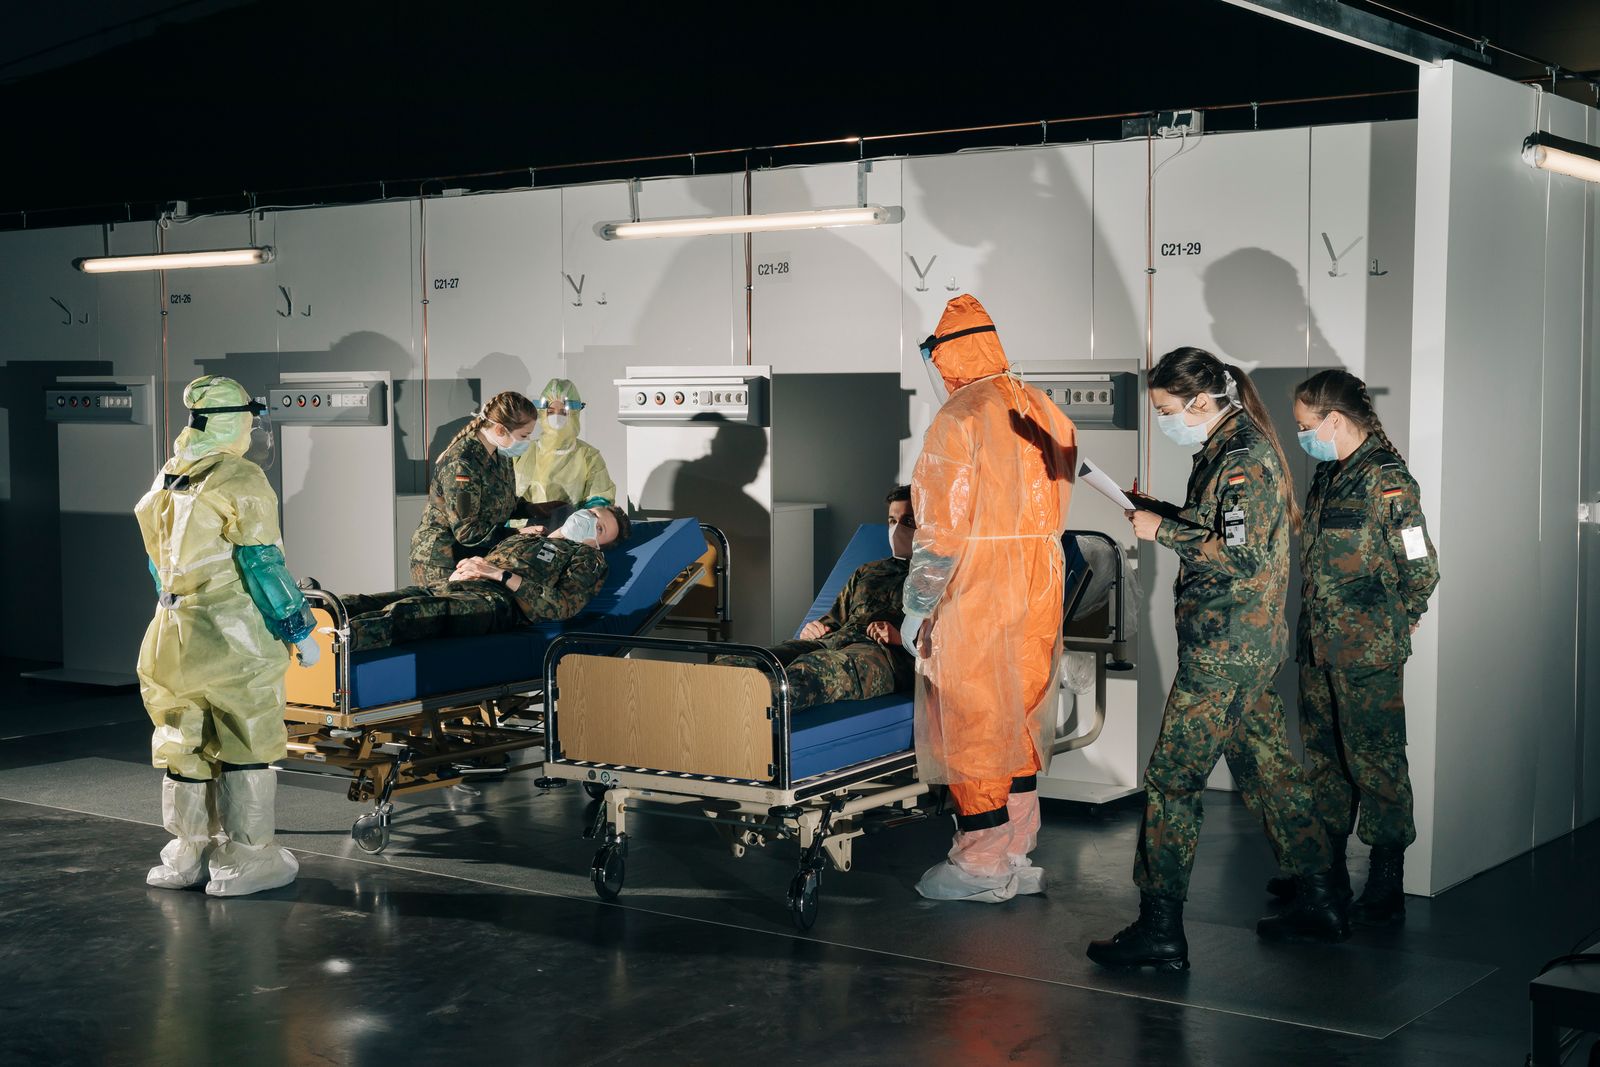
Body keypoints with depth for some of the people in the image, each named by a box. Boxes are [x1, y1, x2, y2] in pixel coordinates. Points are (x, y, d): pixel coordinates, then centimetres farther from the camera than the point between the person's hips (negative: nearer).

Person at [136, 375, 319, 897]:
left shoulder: (166, 481, 12)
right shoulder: (240, 481, -13)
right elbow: (263, 564, -15)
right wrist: (299, 631, -8)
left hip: (175, 635, 8)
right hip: (235, 637, -8)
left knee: (185, 744, 15)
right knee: (245, 744, 2)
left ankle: (188, 854, 24)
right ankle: (243, 860, 7)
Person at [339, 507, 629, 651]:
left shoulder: (588, 557, 19)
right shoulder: (522, 538, 39)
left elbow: (563, 606, -1)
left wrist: (503, 575, -5)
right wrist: (468, 567, 6)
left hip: (495, 600, -7)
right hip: (449, 588, 7)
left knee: (404, 612, -39)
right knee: (359, 604, -20)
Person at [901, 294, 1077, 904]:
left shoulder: (958, 420, -14)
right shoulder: (1047, 415, 10)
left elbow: (941, 531, -16)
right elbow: (1054, 517, 11)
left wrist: (917, 610, -8)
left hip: (973, 602, -7)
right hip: (1039, 601, 7)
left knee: (970, 730, 3)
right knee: (1018, 724, 15)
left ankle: (981, 866, 10)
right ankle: (1018, 859, 22)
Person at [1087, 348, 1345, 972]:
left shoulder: (1244, 459, -17)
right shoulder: (1227, 449, 14)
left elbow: (1241, 555, -24)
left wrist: (1165, 530, -18)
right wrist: (1160, 512, 8)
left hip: (1225, 645, -11)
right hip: (1250, 642, 11)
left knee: (1172, 778, -6)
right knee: (1265, 767, 17)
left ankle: (1159, 932, -2)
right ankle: (1319, 903, 25)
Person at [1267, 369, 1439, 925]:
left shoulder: (1388, 482, -15)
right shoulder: (1328, 474, 12)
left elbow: (1422, 572, -13)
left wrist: (1386, 628, -3)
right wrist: (1314, 626, 13)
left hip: (1369, 654, -9)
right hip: (1319, 649, 9)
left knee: (1376, 762, -2)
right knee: (1324, 755, 16)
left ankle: (1386, 890, 6)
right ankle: (1327, 872, 28)